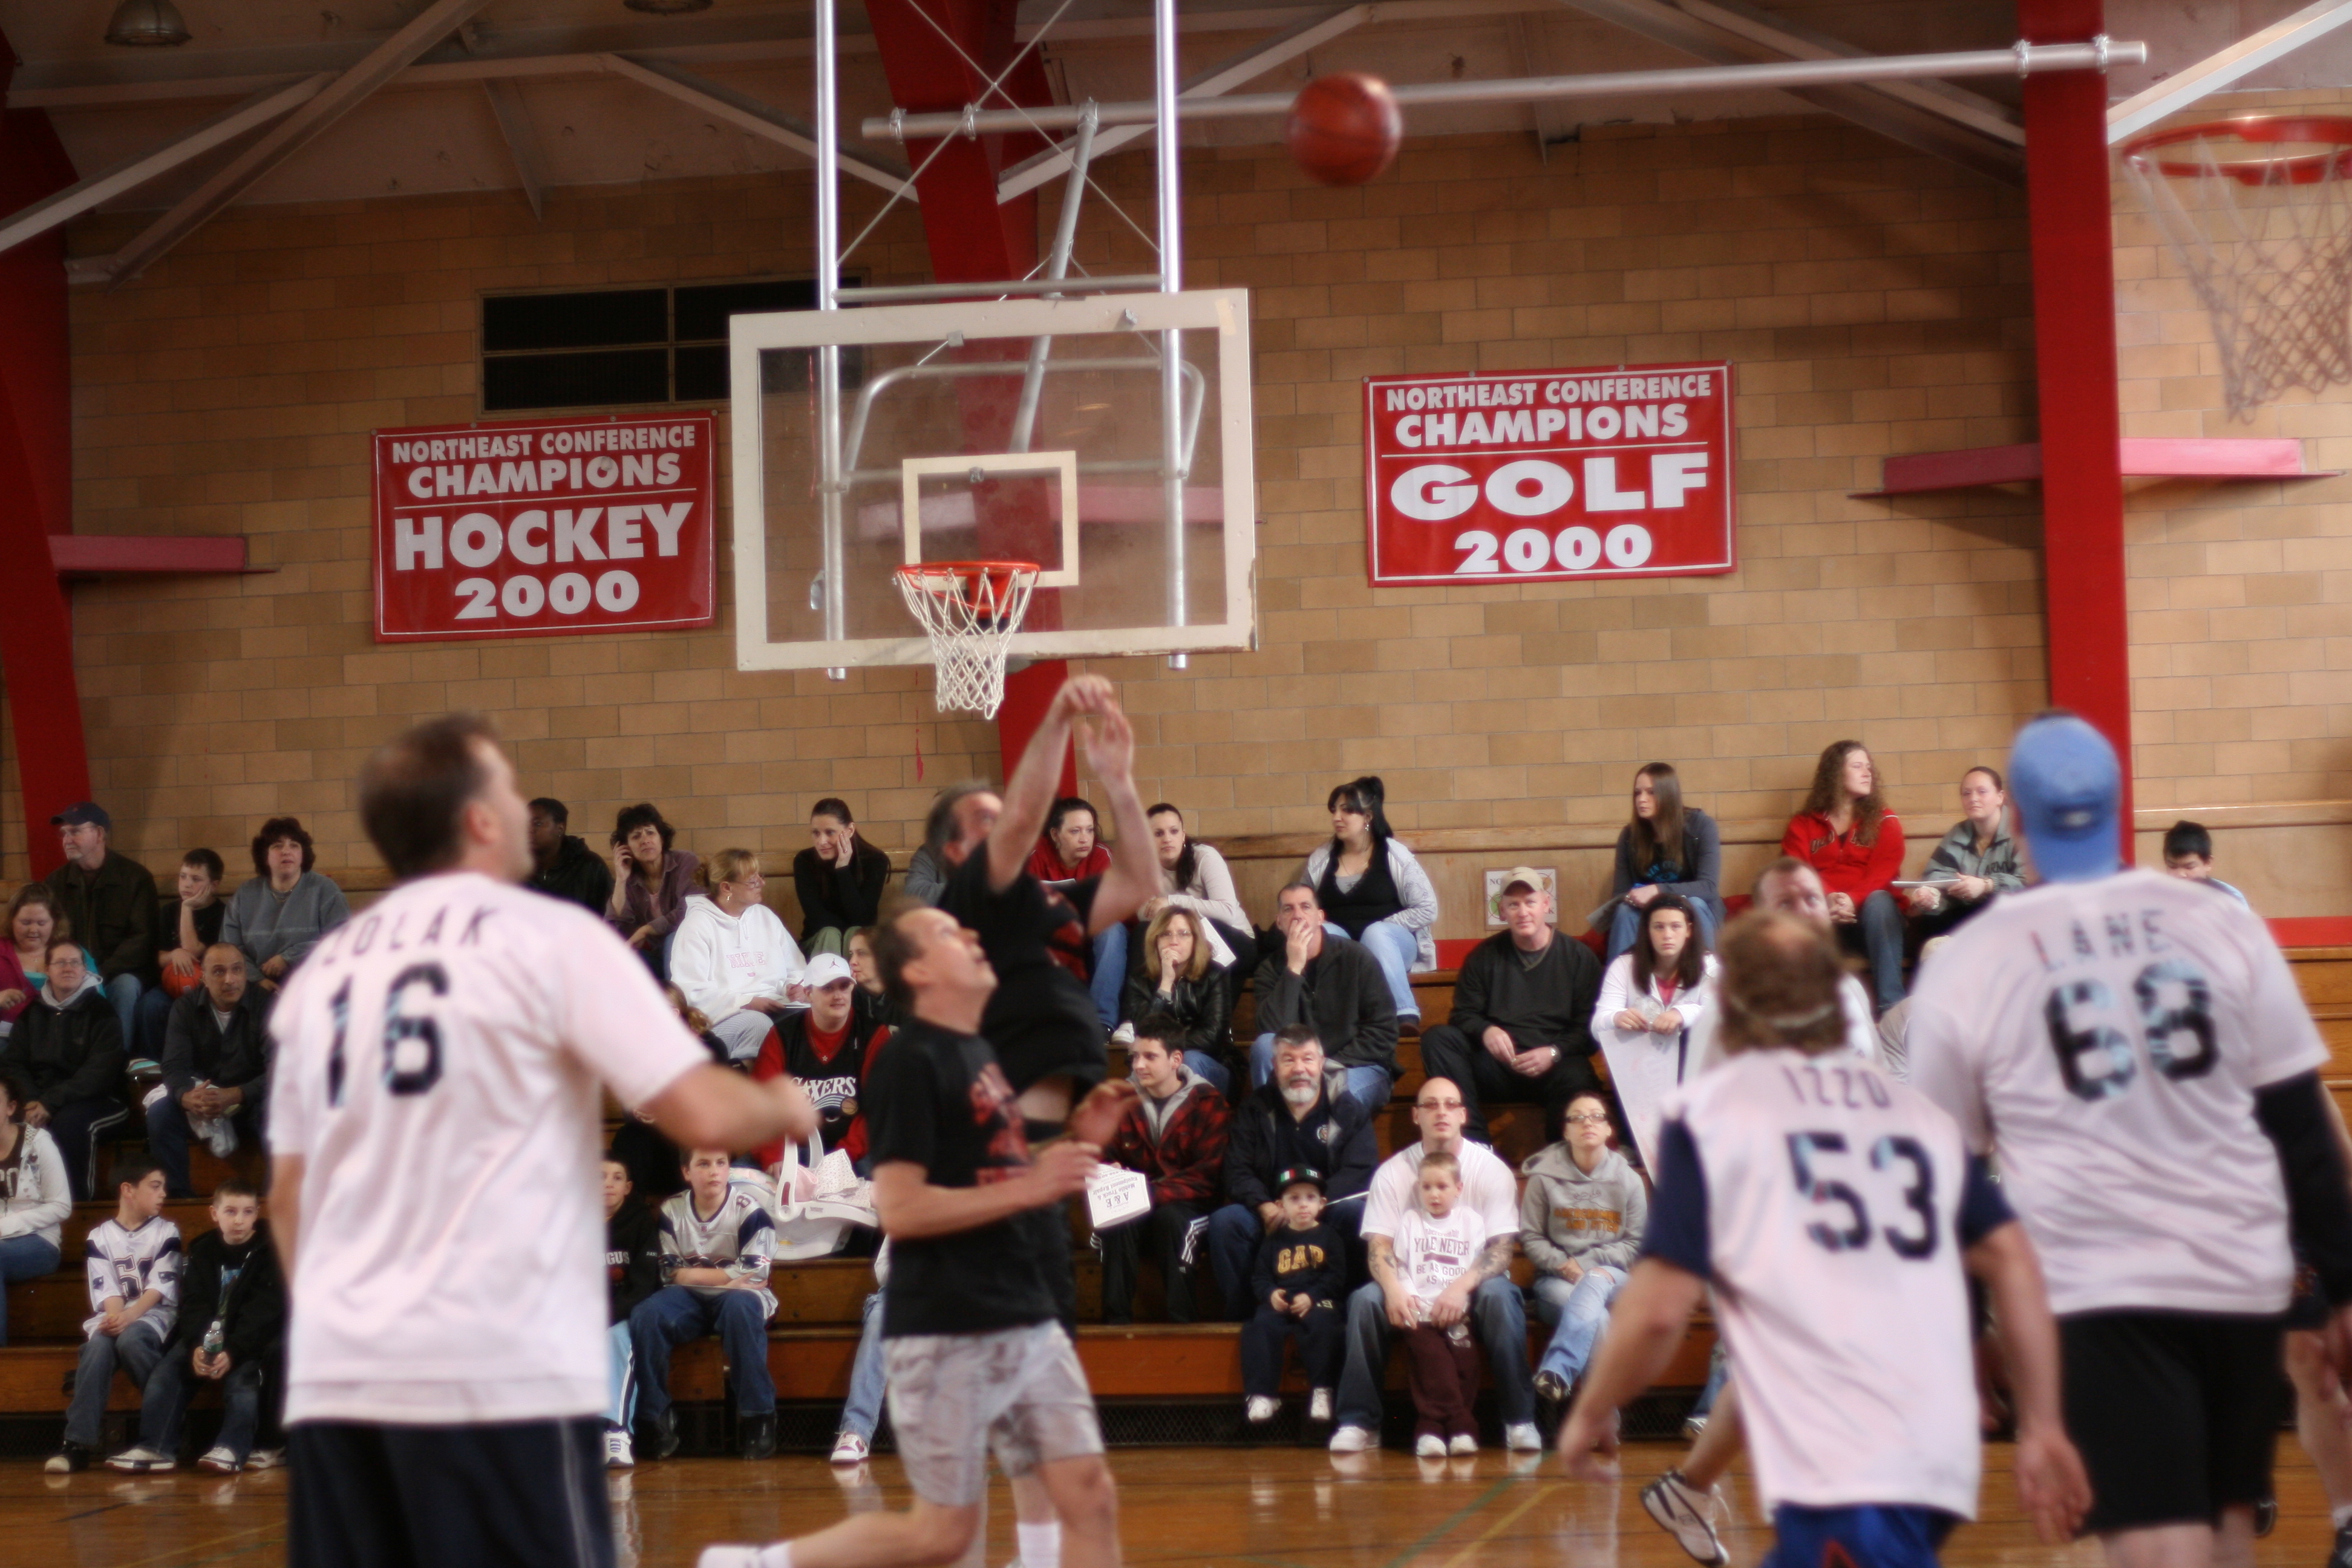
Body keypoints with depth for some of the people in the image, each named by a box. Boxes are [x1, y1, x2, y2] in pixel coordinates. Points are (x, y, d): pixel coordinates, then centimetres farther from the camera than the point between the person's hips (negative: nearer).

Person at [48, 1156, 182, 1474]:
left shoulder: (166, 1233, 8)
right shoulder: (100, 1237, 11)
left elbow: (160, 1287, -4)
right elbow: (107, 1290, 1)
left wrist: (129, 1317, -20)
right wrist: (115, 1316, -21)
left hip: (153, 1316, -1)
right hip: (112, 1317, 1)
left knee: (130, 1340, -35)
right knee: (98, 1347, -32)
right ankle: (79, 1443, -38)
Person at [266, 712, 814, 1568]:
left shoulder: (324, 969, 15)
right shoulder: (550, 936, -2)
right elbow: (703, 1116, -7)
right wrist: (785, 1108, 13)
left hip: (335, 1374, 6)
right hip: (500, 1370, -6)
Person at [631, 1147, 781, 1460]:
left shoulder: (749, 1209, -9)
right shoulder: (672, 1211, 1)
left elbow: (754, 1273, -13)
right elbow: (671, 1273, 0)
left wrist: (693, 1274, -9)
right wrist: (727, 1276, -11)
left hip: (739, 1295, -3)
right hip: (689, 1299, 3)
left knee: (740, 1307, -39)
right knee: (644, 1316, -26)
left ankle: (758, 1420, -31)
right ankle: (656, 1420, -15)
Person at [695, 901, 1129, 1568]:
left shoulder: (984, 1052, 15)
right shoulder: (913, 1061, -12)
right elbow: (900, 1209, -19)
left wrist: (1077, 1140, 9)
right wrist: (1027, 1187, -19)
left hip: (1026, 1318, 8)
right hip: (946, 1330, -8)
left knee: (1091, 1498, 1)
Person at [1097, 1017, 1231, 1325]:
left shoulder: (1206, 1102, -5)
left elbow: (1207, 1175, -11)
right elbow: (1104, 1159, 8)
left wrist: (1154, 1193, -25)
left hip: (1185, 1205, -2)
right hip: (1133, 1208, 2)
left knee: (1170, 1218, -35)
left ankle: (1180, 1320, -30)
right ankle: (1116, 1318, -29)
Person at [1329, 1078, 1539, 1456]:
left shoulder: (1492, 1170, -5)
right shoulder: (1392, 1172, 0)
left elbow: (1502, 1249, -12)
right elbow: (1379, 1245, -7)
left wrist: (1462, 1287, -31)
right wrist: (1393, 1289, -29)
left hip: (1471, 1285, -1)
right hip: (1410, 1287, 1)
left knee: (1498, 1296, -34)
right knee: (1365, 1300, -28)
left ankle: (1519, 1420, -27)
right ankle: (1358, 1421, -22)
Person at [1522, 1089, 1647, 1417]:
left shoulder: (1628, 1180, 6)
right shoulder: (1545, 1177, 2)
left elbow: (1634, 1242, 5)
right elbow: (1530, 1237, 2)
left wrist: (1585, 1264, -9)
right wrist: (1565, 1267, -16)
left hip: (1609, 1276, 0)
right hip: (1556, 1279, 0)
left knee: (1593, 1286, -39)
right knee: (1596, 1317, -35)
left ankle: (1555, 1375, -56)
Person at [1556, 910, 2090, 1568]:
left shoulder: (1710, 1110, 3)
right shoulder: (1915, 1111, 18)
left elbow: (1659, 1308, -3)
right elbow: (2012, 1259, 9)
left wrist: (1590, 1414, 13)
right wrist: (2042, 1428, 11)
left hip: (1842, 1466, -7)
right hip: (1938, 1452, 7)